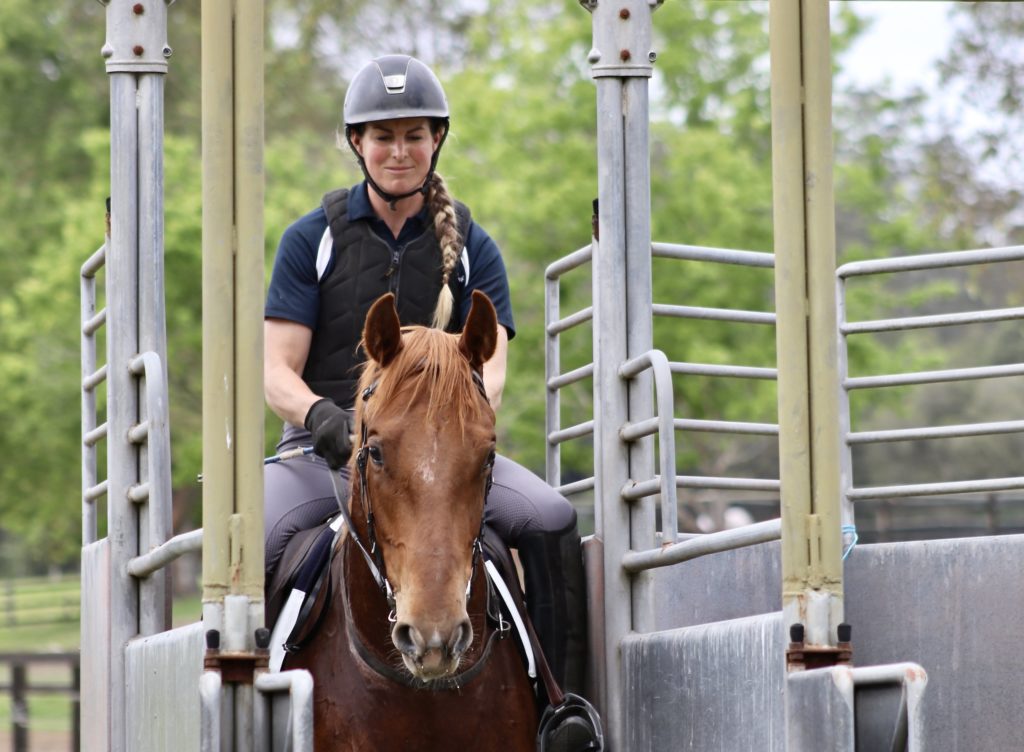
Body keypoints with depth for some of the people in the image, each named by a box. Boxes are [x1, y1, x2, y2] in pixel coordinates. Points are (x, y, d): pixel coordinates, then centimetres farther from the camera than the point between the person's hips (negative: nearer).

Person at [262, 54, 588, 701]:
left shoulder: (471, 248, 10)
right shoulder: (314, 240, 6)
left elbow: (490, 368, -1)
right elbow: (277, 373, 0)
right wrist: (326, 419, -23)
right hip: (327, 450, -1)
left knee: (551, 520, -24)